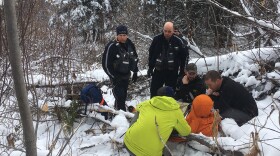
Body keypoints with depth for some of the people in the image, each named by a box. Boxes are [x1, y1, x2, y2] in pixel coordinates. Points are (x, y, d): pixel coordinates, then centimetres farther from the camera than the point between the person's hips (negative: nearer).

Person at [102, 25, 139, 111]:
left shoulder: (130, 44, 1)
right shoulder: (111, 46, -19)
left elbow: (135, 58, 15)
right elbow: (106, 63, -16)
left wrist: (135, 72, 12)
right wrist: (113, 76, -16)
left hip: (126, 75, 7)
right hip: (116, 76, -6)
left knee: (124, 95, 16)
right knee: (120, 95, -15)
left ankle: (117, 109, 34)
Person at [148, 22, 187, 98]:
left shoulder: (178, 41, -6)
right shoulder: (157, 39, -4)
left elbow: (183, 57, 2)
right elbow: (151, 54, 5)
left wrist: (182, 72, 2)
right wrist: (150, 67, 5)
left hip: (172, 72, -1)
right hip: (158, 71, 1)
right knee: (154, 92, 7)